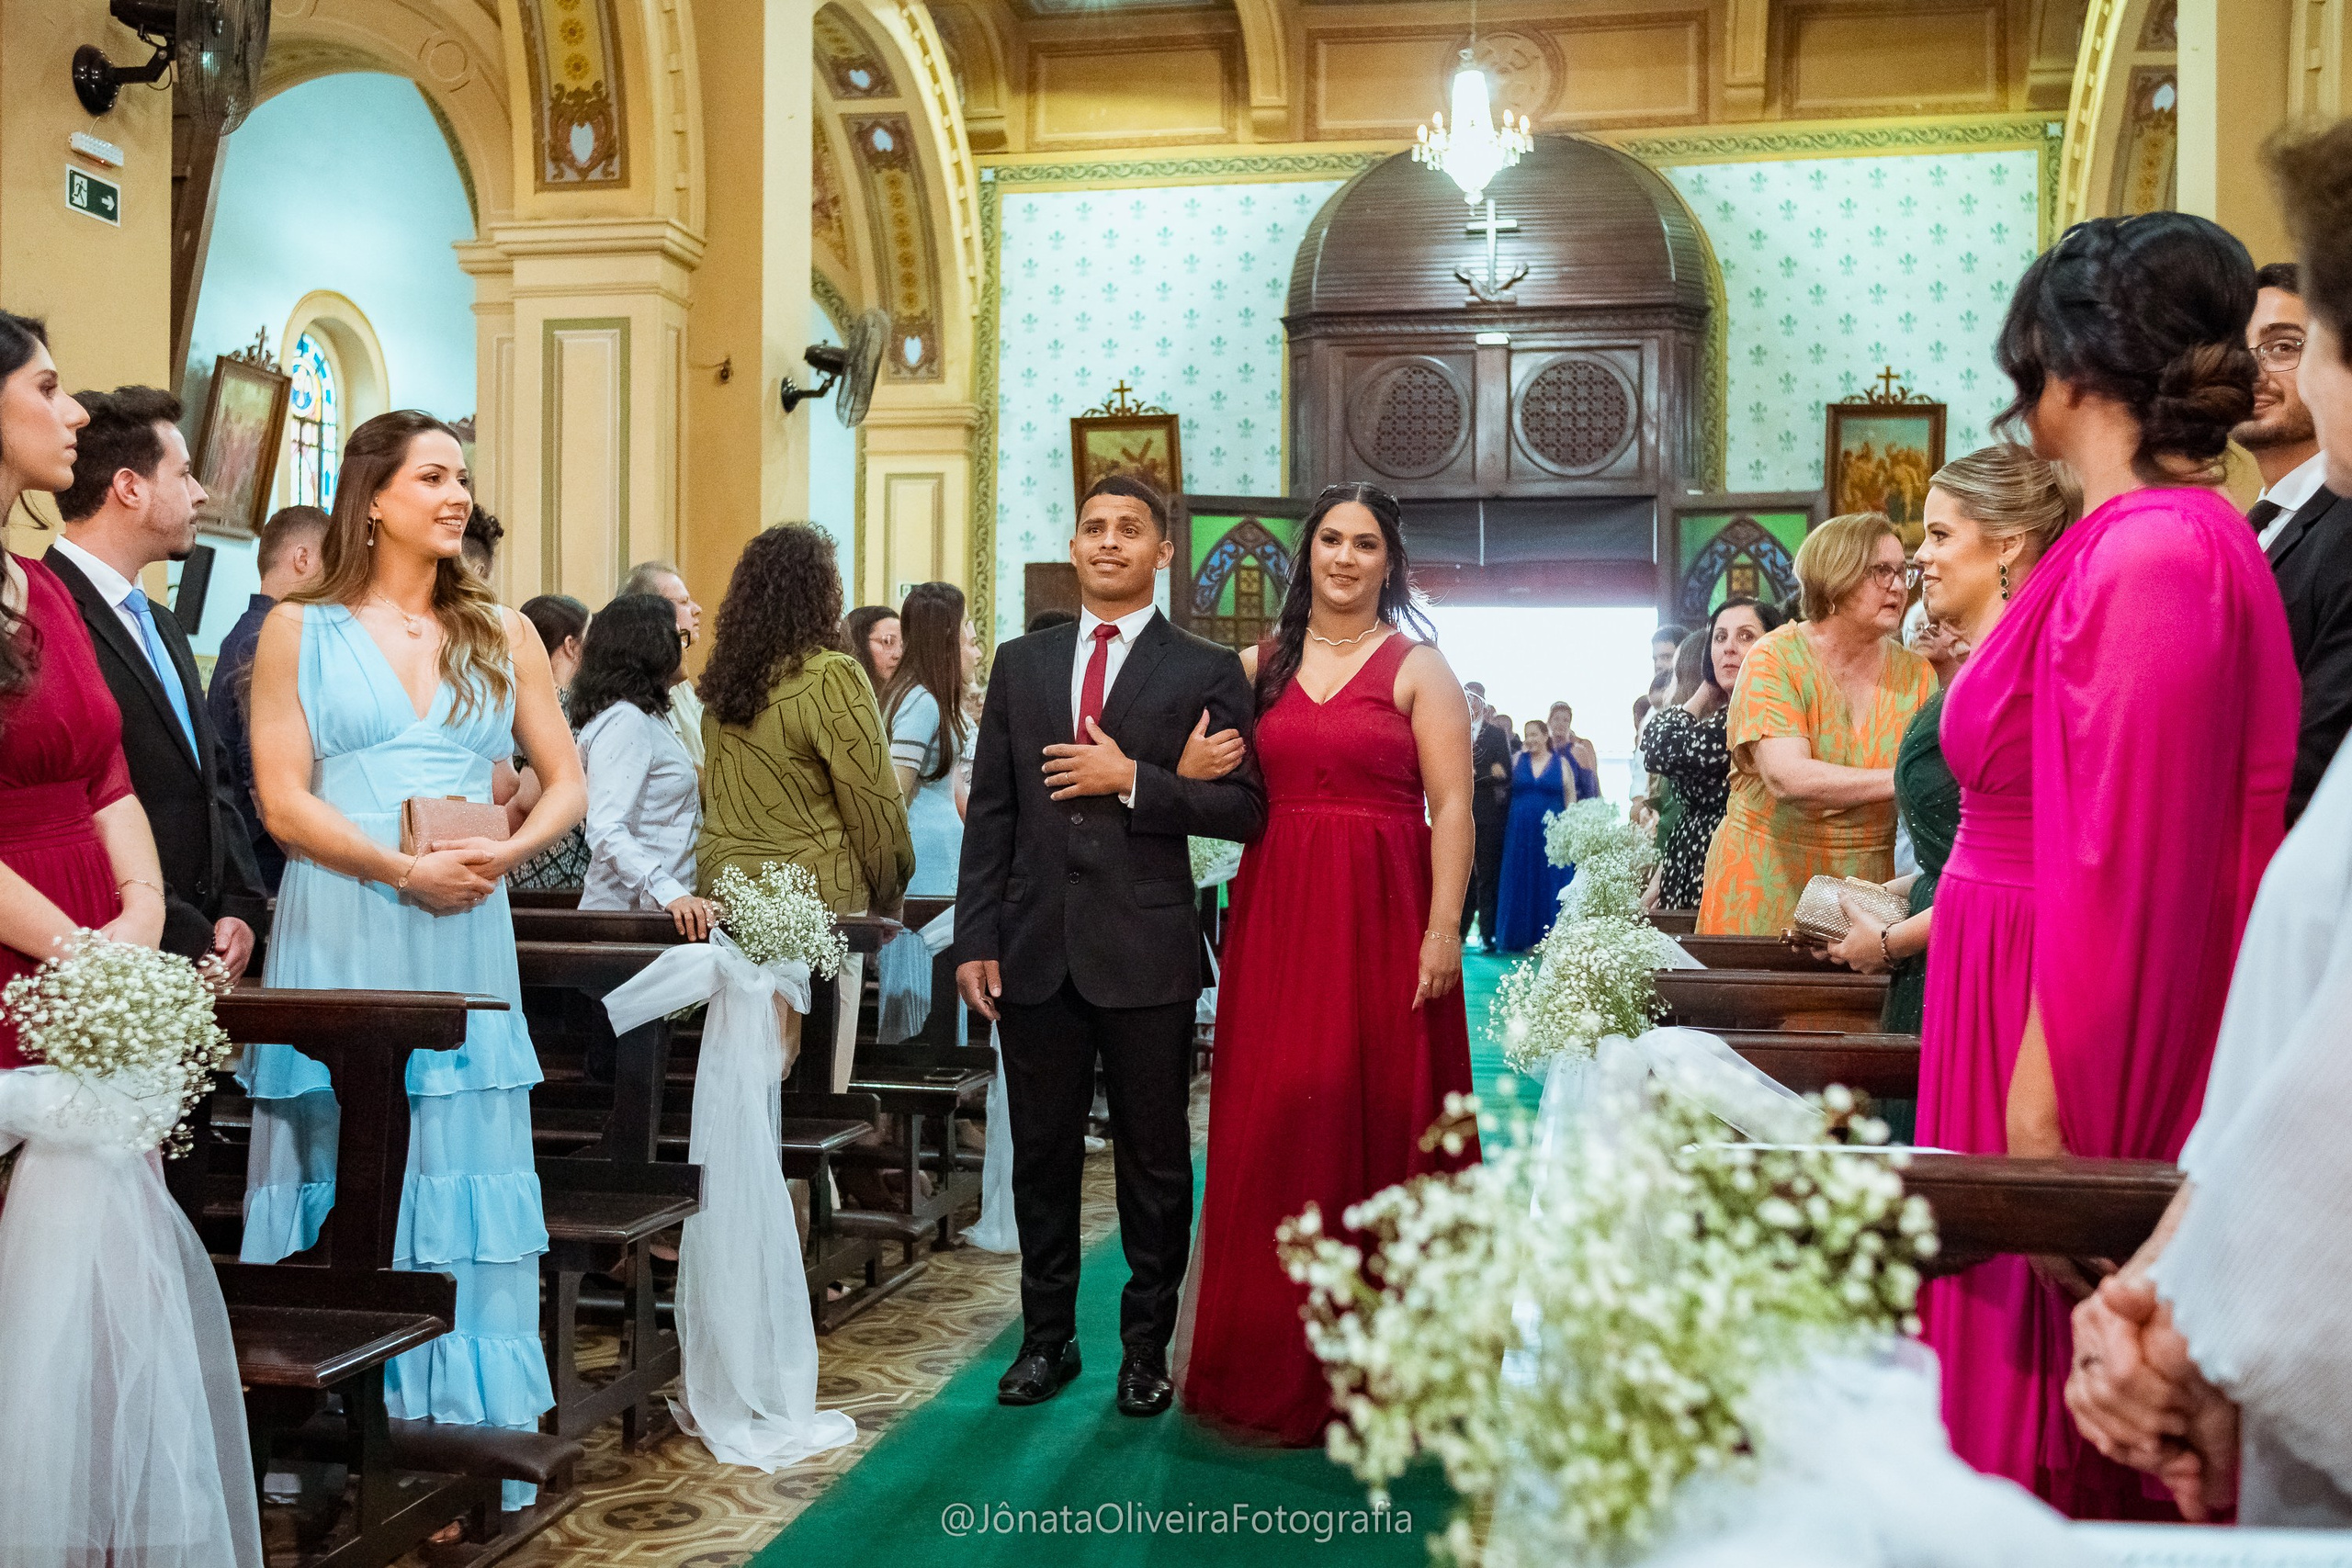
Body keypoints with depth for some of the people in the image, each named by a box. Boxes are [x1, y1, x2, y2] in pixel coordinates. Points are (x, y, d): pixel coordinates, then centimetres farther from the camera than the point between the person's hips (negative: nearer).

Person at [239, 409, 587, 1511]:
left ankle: (462, 1437, 12)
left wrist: (507, 853, -8)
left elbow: (564, 783, 11)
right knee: (343, 1180, 2)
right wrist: (403, 870, -16)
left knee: (462, 1176, 3)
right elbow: (282, 800, -4)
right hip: (339, 934, -2)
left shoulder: (501, 635, 12)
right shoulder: (300, 631, 4)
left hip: (466, 937, 2)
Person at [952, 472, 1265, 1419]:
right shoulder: (1021, 664, 11)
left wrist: (1131, 779, -15)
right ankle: (1047, 1337, 28)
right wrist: (975, 941, 2)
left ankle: (1147, 1346, 24)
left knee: (1155, 1165, 8)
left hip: (1146, 956, -3)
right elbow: (990, 813, 8)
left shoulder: (1206, 672, 1)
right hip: (1036, 951, 3)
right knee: (1041, 1158, 12)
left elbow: (1245, 809, -6)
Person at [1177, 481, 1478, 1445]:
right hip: (1277, 913, 3)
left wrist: (1442, 928, -14)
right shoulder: (1260, 665, 12)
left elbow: (1452, 806, -6)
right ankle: (1278, 1359, 17)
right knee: (1273, 1124, 3)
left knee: (1378, 1119, 1)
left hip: (1383, 914, -3)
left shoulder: (1418, 668, 1)